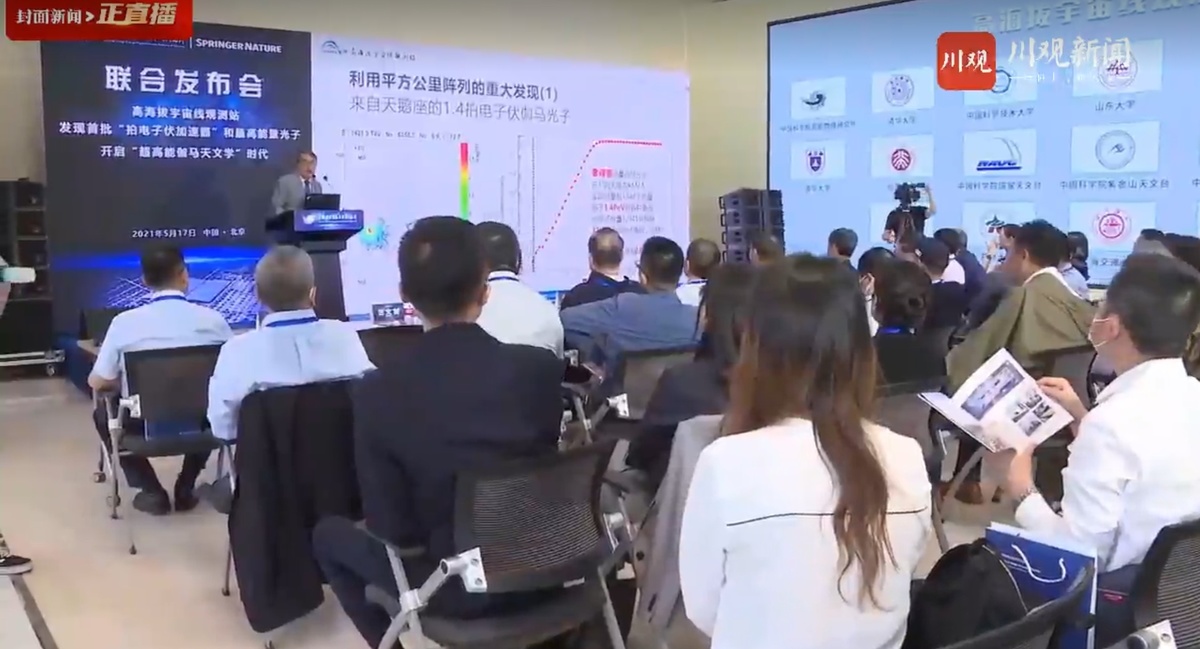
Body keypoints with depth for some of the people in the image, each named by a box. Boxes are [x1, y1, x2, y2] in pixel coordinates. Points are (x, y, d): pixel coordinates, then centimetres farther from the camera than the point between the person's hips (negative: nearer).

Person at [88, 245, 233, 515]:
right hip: (199, 423, 2)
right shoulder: (212, 318, -9)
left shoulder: (125, 321, -12)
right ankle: (186, 487, 24)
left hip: (145, 427, -1)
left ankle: (151, 491, 18)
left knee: (102, 412, 30)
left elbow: (98, 382, -1)